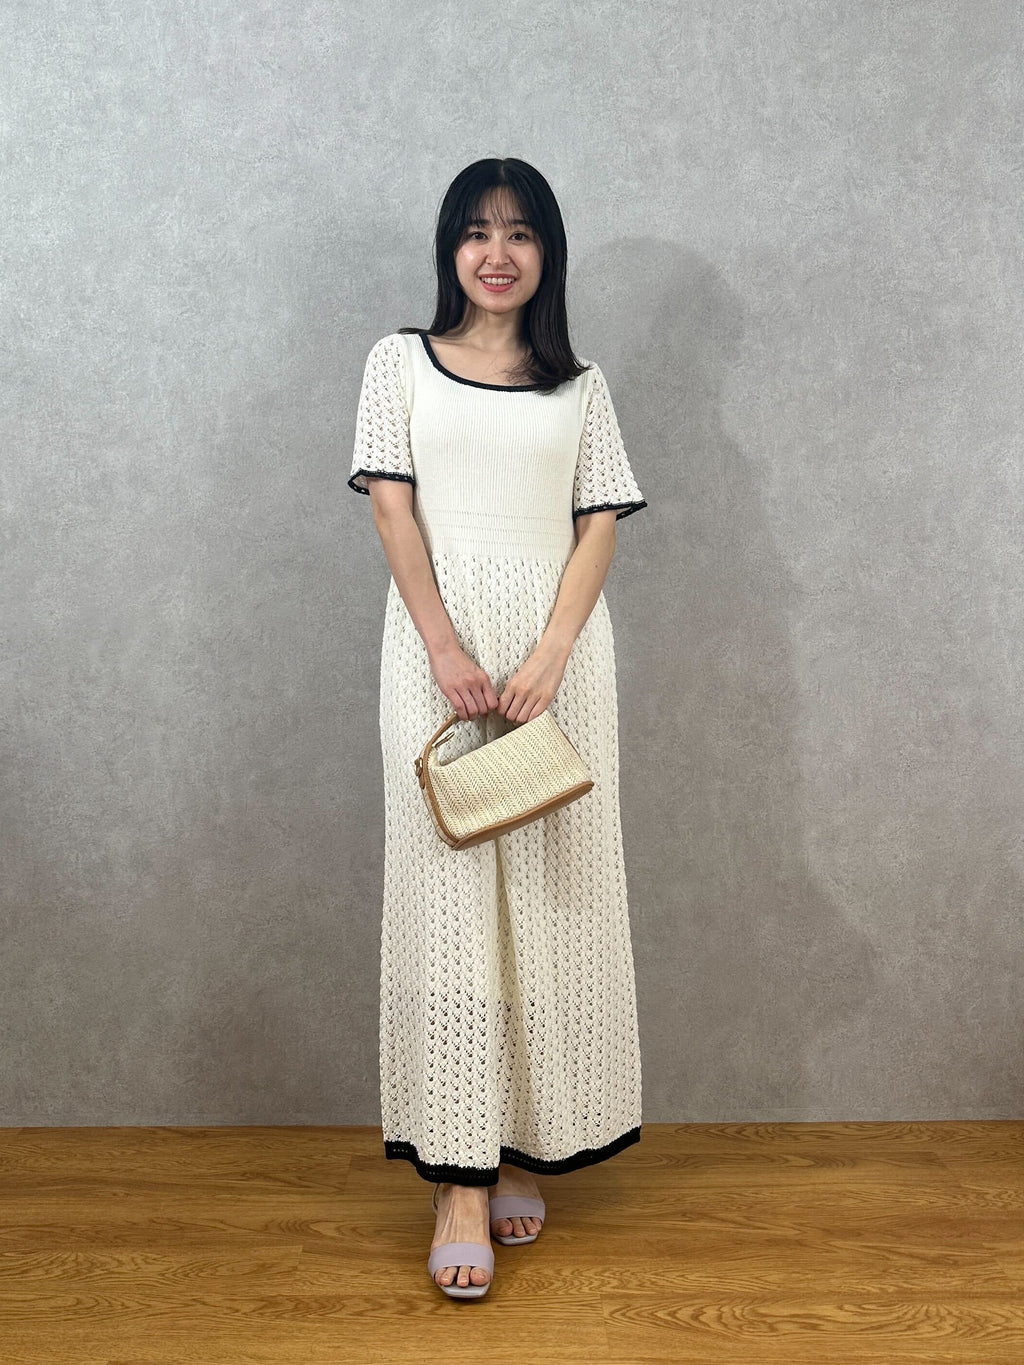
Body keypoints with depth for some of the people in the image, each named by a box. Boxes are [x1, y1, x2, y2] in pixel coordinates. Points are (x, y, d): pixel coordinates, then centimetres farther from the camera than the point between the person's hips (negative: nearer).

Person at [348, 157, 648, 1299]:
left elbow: (599, 524, 4)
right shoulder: (401, 360, 10)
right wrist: (446, 648, -13)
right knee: (449, 892, -4)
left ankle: (527, 1145, 18)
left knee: (551, 889, 4)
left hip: (559, 647, 2)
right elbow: (393, 508, 0)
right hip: (438, 642, -1)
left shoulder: (579, 382, 13)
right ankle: (460, 1178, 1)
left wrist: (548, 657, -11)